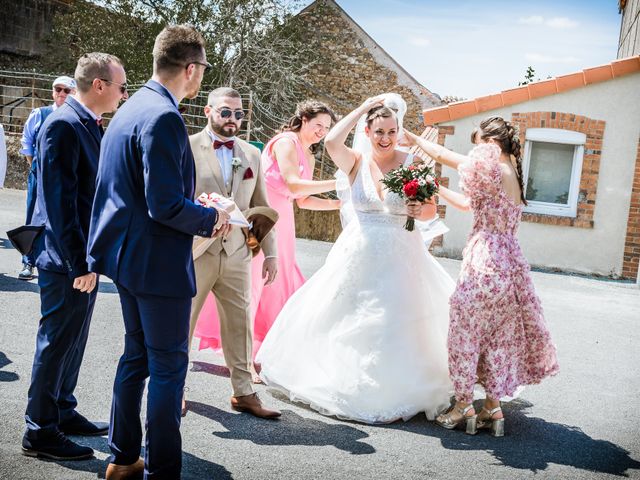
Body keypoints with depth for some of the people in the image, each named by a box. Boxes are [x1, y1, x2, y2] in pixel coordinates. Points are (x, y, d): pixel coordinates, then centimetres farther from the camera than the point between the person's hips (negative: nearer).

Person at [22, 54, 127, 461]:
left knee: (73, 337, 19)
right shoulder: (63, 125, -18)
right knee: (58, 340, 1)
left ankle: (64, 412, 34)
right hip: (67, 258, -9)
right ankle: (40, 431, 14)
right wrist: (78, 263, -23)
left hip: (87, 254, 9)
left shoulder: (91, 125, 10)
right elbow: (60, 199, -22)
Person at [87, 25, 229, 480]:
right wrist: (211, 217, -9)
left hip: (128, 255, 10)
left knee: (137, 355, 20)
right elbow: (166, 205, -25)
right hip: (159, 262, -10)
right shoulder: (164, 118, -21)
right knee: (169, 366, 3)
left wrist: (197, 213, 14)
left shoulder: (131, 108, 9)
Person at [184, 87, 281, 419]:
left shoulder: (251, 154, 11)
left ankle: (244, 393, 19)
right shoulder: (187, 148, -3)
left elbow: (261, 207, 13)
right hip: (195, 252, -4)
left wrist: (270, 252, 9)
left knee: (240, 323, 8)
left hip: (236, 255, 4)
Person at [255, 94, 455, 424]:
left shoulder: (412, 164, -3)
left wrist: (421, 210, -23)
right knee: (348, 320, 10)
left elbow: (431, 210, 1)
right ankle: (344, 382, 30)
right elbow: (331, 142, -20)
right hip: (359, 256, 1)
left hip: (400, 257, -1)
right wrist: (363, 107, -12)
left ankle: (393, 393, 18)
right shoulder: (357, 162, 0)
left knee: (396, 325, 2)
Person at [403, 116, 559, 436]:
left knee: (466, 333, 3)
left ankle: (463, 406, 11)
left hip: (484, 263, -9)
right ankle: (493, 407, 18)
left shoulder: (494, 168, -13)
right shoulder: (511, 174, 14)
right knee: (497, 337, 12)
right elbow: (468, 203, 19)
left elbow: (445, 156, -4)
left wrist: (414, 140, 9)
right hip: (508, 262, 9)